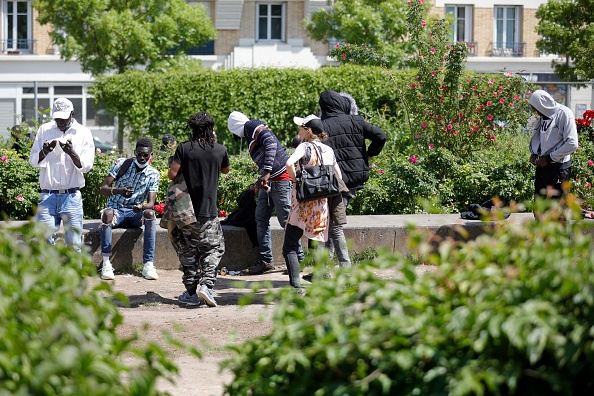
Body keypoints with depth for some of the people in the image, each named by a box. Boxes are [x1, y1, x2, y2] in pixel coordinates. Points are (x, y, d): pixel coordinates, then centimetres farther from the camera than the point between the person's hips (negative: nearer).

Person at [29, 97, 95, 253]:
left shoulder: (83, 133, 5)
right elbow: (33, 161, 7)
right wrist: (44, 151, -14)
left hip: (71, 196, -1)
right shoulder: (44, 130, 10)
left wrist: (71, 153, -19)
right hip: (47, 195, 1)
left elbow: (86, 165, -1)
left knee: (73, 243, -3)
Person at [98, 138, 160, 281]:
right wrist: (118, 191, -33)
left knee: (150, 213, -32)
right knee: (108, 212, -37)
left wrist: (142, 207, -35)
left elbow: (151, 203, -10)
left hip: (135, 213, 1)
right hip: (116, 210, -1)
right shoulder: (121, 164, -4)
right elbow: (102, 189, -11)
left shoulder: (154, 175, -1)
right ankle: (106, 264, -38)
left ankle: (148, 265, -33)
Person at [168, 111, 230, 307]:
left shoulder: (184, 148, -5)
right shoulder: (220, 150, -1)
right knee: (213, 249, 10)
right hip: (209, 212, 0)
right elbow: (225, 170, 19)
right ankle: (206, 284, -10)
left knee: (188, 251, 11)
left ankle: (191, 292, 12)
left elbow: (172, 174, -9)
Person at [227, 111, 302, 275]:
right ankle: (265, 260, 9)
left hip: (281, 179, -10)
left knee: (286, 220, -5)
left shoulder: (253, 126, -8)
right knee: (261, 218, 8)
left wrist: (266, 173, -31)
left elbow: (271, 143, -26)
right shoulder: (251, 135, 21)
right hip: (269, 182, 10)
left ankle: (299, 259, 3)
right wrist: (261, 182, 36)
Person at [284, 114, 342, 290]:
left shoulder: (305, 147, -8)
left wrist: (295, 179, -11)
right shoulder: (328, 150, 10)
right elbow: (339, 177, 16)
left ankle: (295, 285, -18)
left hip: (303, 204, -6)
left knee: (290, 246, -5)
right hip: (322, 203, 6)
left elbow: (289, 163, -27)